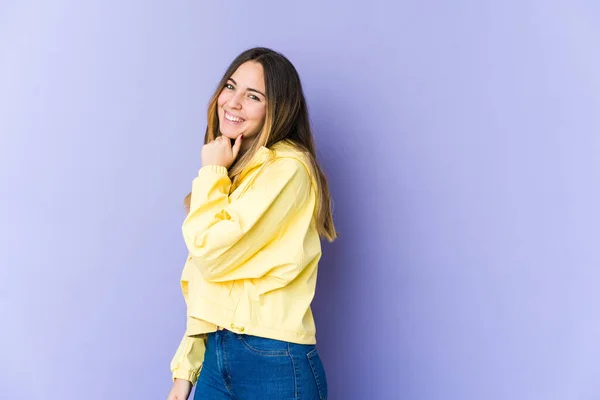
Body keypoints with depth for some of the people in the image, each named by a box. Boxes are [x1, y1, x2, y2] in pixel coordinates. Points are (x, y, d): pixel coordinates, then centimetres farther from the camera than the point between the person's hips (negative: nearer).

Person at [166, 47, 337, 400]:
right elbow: (201, 286, 12)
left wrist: (211, 172, -7)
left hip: (273, 363, -7)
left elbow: (212, 255, -18)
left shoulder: (286, 168, -13)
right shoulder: (234, 171, 12)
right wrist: (185, 369, 11)